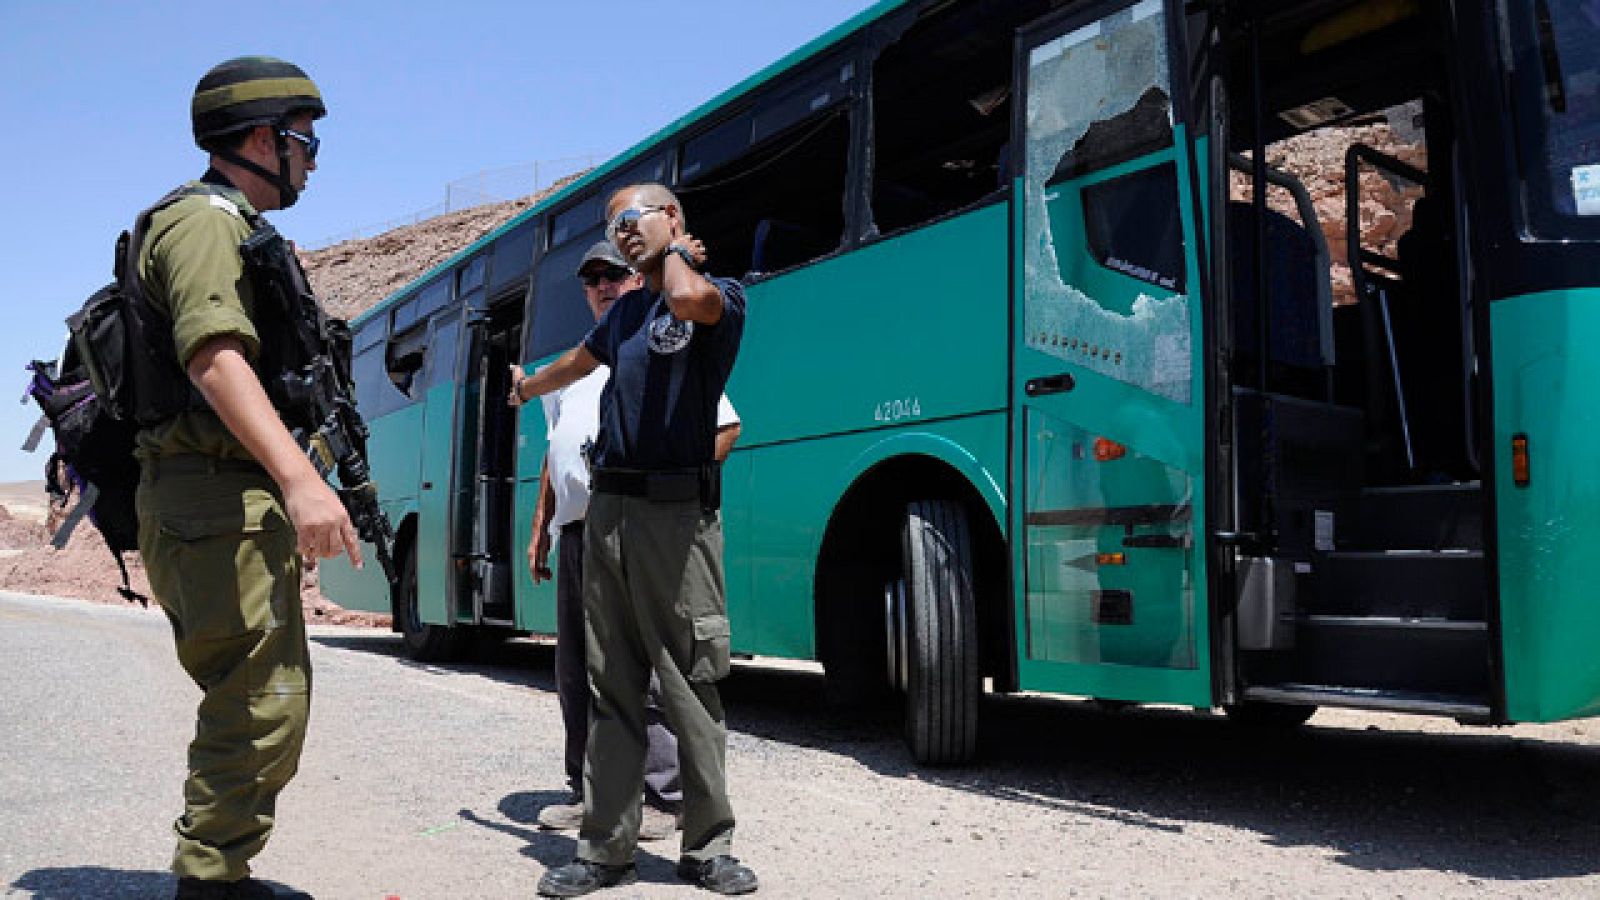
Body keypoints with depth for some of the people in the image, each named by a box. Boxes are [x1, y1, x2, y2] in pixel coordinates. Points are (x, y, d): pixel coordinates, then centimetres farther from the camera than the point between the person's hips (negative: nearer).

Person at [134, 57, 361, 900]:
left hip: (234, 500, 11)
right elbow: (213, 353, -26)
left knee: (253, 698, 16)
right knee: (265, 703, -10)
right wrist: (297, 476, -39)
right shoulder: (204, 221, -9)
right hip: (218, 503, -11)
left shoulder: (234, 231, 23)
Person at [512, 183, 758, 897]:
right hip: (607, 509, 7)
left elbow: (687, 300, -24)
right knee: (611, 689, 8)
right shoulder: (625, 310, 21)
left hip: (676, 512, -6)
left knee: (691, 686, -2)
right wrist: (526, 388, 56)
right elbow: (576, 363, 40)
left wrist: (676, 250, -3)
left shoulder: (721, 295, 1)